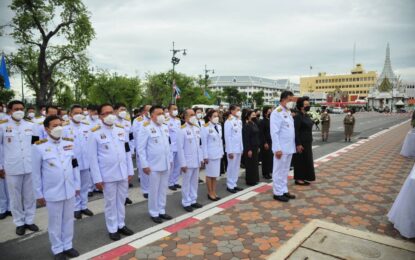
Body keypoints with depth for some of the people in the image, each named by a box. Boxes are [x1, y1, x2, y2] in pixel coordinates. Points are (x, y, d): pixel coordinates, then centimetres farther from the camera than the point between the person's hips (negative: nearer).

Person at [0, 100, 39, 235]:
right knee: (15, 197, 9)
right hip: (12, 168, -2)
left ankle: (29, 220, 25)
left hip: (30, 166, 2)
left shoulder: (30, 125, 5)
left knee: (30, 196, 10)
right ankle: (19, 223, 24)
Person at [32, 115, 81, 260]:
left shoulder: (69, 144, 2)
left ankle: (68, 245, 33)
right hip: (52, 193, -4)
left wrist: (77, 185, 9)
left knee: (68, 220, 16)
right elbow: (36, 173, -5)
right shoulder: (39, 147, -10)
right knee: (55, 222, 11)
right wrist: (39, 194, -2)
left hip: (69, 191, 4)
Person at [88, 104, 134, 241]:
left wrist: (130, 171, 7)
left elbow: (127, 151, 8)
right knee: (111, 203, 10)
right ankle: (112, 229, 26)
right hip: (108, 175, -4)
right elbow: (93, 158, -8)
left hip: (123, 173, 4)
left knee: (121, 200, 16)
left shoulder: (121, 129, 4)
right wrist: (97, 178, -9)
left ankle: (121, 225, 32)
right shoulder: (95, 133, -9)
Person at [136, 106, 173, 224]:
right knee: (154, 190, 7)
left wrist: (170, 159, 12)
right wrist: (144, 165, -14)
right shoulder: (146, 128, -12)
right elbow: (140, 148, -12)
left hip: (165, 164, 6)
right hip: (154, 165, -6)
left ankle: (162, 211, 29)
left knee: (163, 189, 15)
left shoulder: (165, 127, 7)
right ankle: (154, 213, 22)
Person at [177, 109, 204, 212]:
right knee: (186, 183, 7)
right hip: (187, 161, -6)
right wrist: (183, 163, -15)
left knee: (194, 182, 15)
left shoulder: (197, 128, 6)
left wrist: (201, 158, 9)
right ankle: (186, 203, 20)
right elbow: (180, 148, -14)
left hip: (196, 161, 6)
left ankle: (193, 200, 29)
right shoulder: (182, 130, -14)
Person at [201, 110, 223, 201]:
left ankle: (214, 192, 25)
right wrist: (205, 156, -13)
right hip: (210, 154, -6)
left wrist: (222, 152, 10)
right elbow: (204, 143, -13)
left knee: (215, 174, 13)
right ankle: (210, 193, 20)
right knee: (210, 174, 6)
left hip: (217, 154, 6)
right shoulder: (206, 128, -14)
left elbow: (220, 140, 12)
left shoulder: (219, 126, 7)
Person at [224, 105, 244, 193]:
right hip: (232, 149, -7)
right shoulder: (229, 122, -14)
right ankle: (230, 186, 14)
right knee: (231, 167, 2)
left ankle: (234, 184, 24)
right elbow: (227, 137, -16)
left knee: (237, 167, 13)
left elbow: (240, 135, 12)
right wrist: (230, 151, -17)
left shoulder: (239, 121, 8)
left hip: (239, 148, 7)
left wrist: (242, 148, 11)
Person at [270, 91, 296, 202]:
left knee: (285, 171, 16)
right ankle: (278, 193, 12)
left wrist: (294, 145, 13)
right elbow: (274, 132, -19)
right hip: (281, 148, -8)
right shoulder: (277, 112, -14)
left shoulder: (288, 112, 13)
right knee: (279, 171, 2)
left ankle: (284, 190, 26)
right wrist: (277, 149, -22)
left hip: (289, 147, 8)